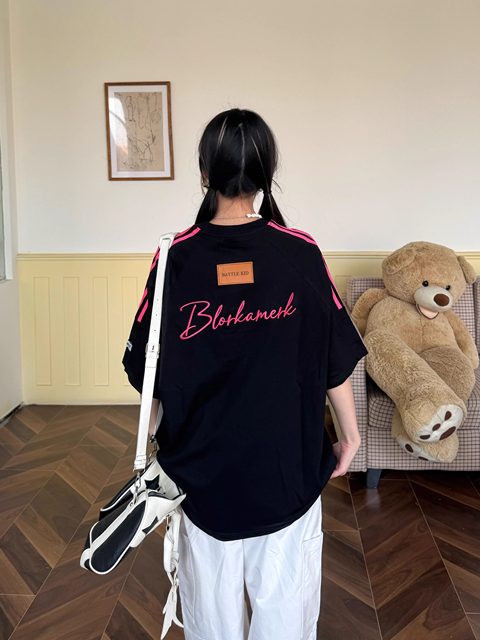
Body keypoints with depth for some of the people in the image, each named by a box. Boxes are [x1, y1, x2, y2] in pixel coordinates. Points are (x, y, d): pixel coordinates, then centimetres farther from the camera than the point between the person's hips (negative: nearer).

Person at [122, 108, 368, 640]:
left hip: (203, 465, 1)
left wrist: (158, 437, 12)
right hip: (289, 465, 0)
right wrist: (350, 434, 9)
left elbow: (150, 371, -5)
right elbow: (336, 360, -6)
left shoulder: (176, 257, -11)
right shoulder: (301, 252, -12)